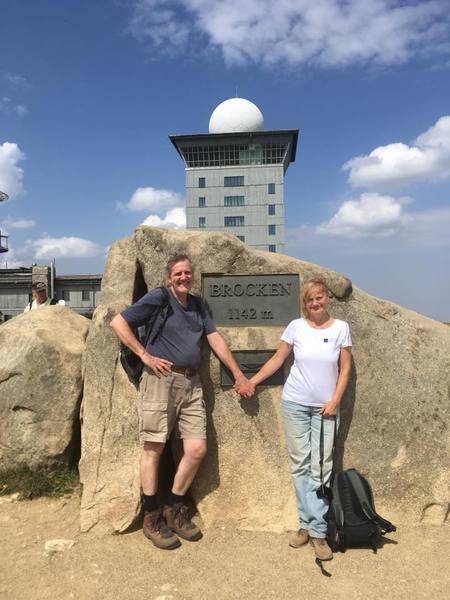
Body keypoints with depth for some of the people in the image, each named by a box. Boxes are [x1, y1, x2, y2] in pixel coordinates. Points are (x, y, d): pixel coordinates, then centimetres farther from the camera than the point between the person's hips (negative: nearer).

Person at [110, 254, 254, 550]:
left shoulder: (197, 305, 17)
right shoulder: (157, 298, -2)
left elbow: (215, 339, 15)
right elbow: (118, 323, -5)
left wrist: (239, 375, 13)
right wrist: (145, 355, -8)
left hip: (191, 383, 6)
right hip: (161, 380, -6)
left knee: (197, 449, 1)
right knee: (153, 449, 1)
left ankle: (174, 510, 21)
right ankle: (152, 518, 16)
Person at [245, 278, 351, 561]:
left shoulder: (340, 328, -1)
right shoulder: (296, 327, -1)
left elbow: (345, 369, 2)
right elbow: (277, 359, 6)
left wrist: (335, 401, -6)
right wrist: (251, 381, 3)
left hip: (325, 407, -1)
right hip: (295, 403, 1)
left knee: (321, 467, -1)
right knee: (300, 465, 4)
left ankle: (316, 530, 7)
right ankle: (311, 525, 14)